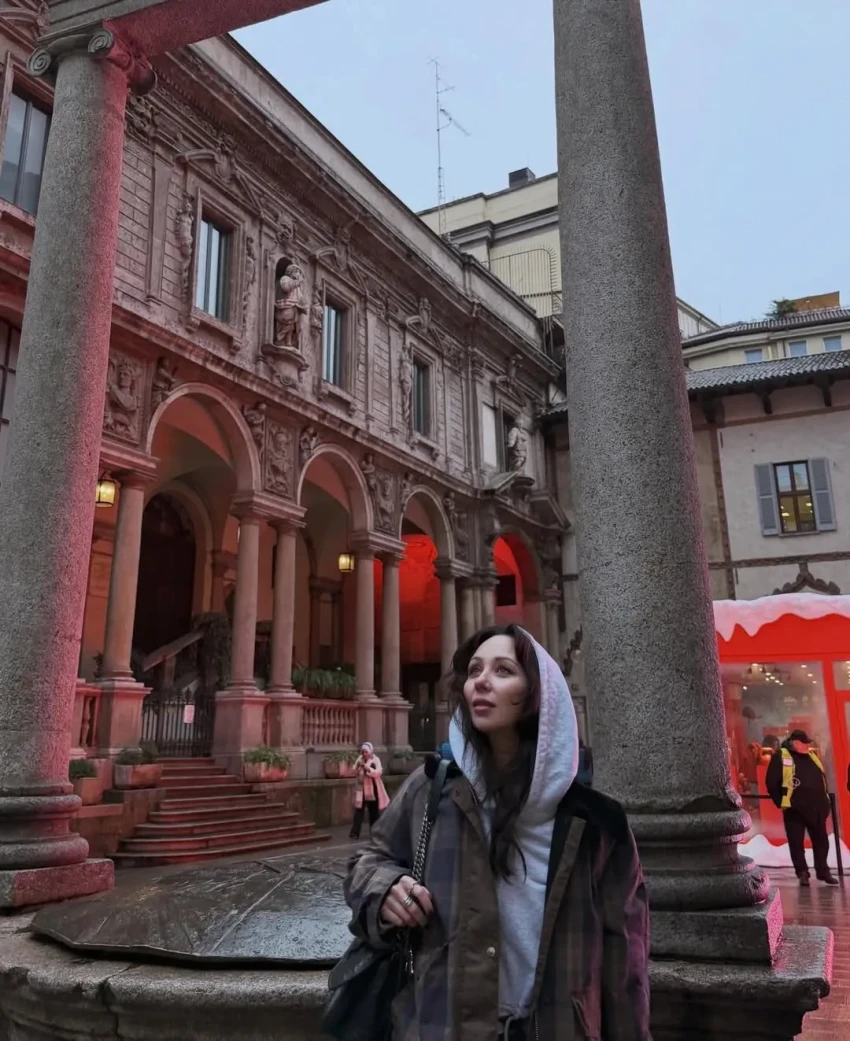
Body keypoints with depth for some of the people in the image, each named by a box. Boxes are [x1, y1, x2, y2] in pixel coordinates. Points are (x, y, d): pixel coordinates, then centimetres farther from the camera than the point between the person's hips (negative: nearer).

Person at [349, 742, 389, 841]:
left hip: (373, 790, -1)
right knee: (359, 811, -6)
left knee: (374, 811, 8)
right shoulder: (360, 759, 1)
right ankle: (355, 833, -5)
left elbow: (378, 772, -20)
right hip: (362, 789, 1)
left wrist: (367, 767, -26)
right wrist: (358, 766, -17)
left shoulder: (375, 760, -7)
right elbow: (355, 773, 1)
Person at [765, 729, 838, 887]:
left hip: (816, 808, 6)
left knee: (821, 841, 12)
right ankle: (803, 874, 11)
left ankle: (823, 871, 23)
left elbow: (822, 778, 22)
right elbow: (771, 782, -9)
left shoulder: (811, 756, 12)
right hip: (794, 809, -6)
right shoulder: (781, 757, -8)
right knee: (796, 843, 1)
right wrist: (781, 802, -8)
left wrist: (824, 798, 16)